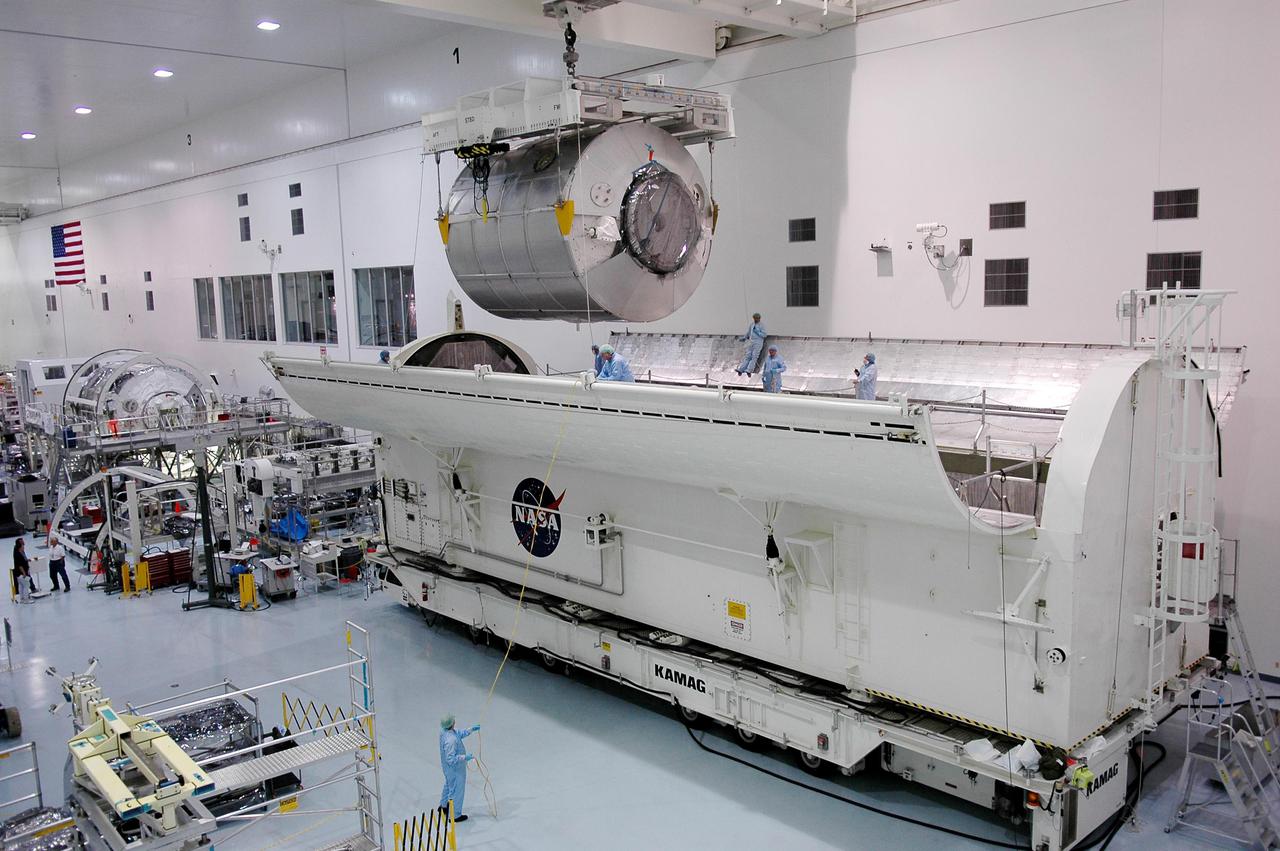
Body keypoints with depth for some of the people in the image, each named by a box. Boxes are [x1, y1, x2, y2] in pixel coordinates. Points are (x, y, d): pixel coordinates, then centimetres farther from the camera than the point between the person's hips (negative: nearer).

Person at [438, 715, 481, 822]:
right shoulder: (450, 740, -39)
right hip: (455, 769, -9)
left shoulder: (444, 730, -10)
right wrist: (465, 757, -34)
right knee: (456, 791, 11)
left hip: (447, 767, 9)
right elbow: (451, 759, -35)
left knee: (449, 785, 32)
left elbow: (459, 734, 9)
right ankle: (455, 815, 29)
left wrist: (471, 729, 4)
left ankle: (443, 806, 53)